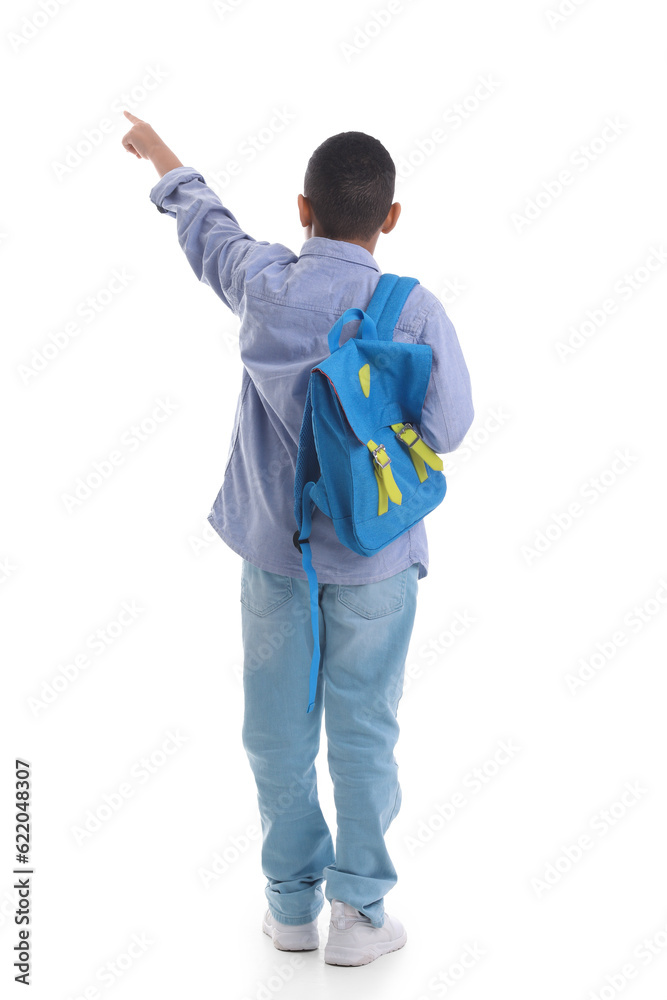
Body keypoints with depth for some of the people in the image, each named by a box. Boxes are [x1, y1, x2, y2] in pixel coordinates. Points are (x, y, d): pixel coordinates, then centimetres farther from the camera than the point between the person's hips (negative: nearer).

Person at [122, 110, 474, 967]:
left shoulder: (262, 283, -8)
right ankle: (358, 912, 17)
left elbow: (204, 223, 12)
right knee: (363, 735, 9)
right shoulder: (415, 312, -16)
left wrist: (161, 156, 32)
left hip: (273, 543, 2)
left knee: (278, 731, 13)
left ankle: (291, 902, 25)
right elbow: (446, 429, -10)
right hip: (373, 553, -2)